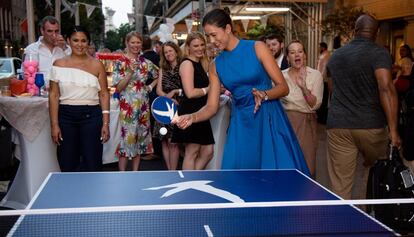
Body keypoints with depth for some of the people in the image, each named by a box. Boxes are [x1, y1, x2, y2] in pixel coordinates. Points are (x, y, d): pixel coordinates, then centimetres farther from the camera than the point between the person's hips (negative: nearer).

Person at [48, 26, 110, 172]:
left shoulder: (96, 65, 4)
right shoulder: (59, 64, 4)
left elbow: (104, 94, 3)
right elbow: (53, 95, 3)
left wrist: (105, 123, -4)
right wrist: (54, 124, -3)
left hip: (91, 116, -1)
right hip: (66, 116, 1)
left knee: (92, 164, 0)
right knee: (67, 165, 7)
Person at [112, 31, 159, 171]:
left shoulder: (146, 63, 6)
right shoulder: (120, 63, -4)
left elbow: (158, 76, 23)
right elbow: (118, 88, -10)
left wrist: (151, 87, 7)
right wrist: (131, 72, -19)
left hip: (142, 106, 4)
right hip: (127, 106, -4)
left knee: (140, 138, 9)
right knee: (126, 139, -5)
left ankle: (135, 173, 20)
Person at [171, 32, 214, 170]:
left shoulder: (200, 64, 17)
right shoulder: (187, 63, -11)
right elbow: (190, 93, -21)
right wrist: (208, 90, -7)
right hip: (190, 113, -9)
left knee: (208, 152, 9)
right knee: (191, 153, -1)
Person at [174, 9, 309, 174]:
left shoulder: (257, 48, -4)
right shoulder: (216, 65, 6)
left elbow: (283, 87, -6)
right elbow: (212, 106, 4)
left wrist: (264, 95, -25)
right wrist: (192, 117, -15)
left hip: (268, 119, -3)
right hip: (240, 123, 3)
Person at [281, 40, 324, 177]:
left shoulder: (315, 75, -2)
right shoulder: (281, 75, 5)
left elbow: (315, 105, -10)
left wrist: (304, 87, -24)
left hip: (306, 124, -2)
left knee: (306, 169, -3)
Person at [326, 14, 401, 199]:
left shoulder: (335, 56, 13)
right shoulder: (379, 53, -4)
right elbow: (386, 89, -17)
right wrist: (393, 131, -20)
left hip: (338, 125, 3)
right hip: (371, 126, -3)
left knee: (340, 185, 3)